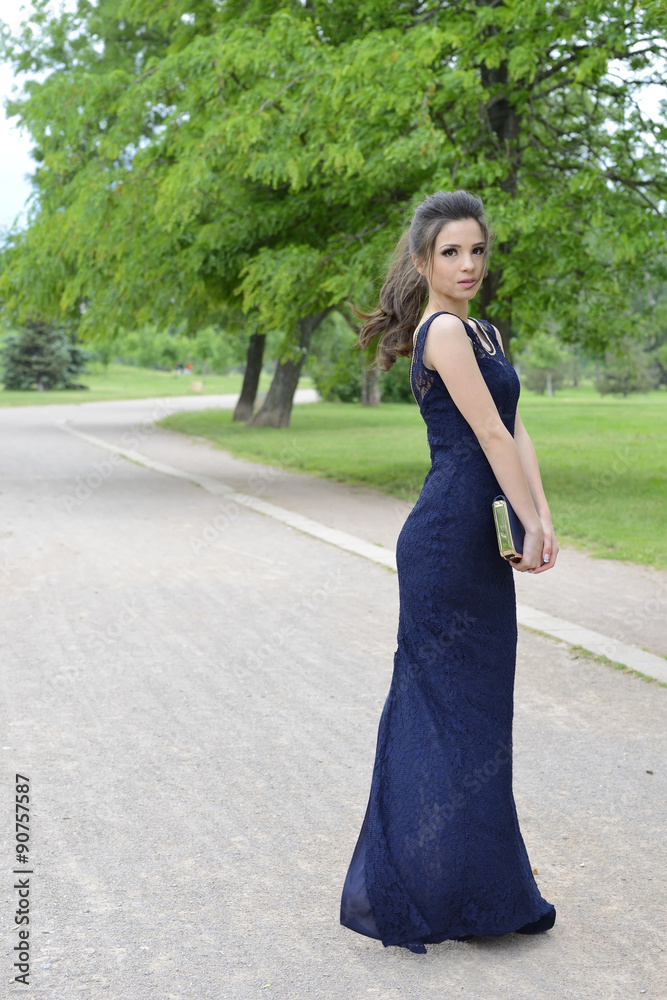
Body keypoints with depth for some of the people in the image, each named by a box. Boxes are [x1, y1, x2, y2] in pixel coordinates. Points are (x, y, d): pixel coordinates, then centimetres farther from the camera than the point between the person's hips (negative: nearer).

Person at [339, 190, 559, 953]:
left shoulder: (484, 333, 17)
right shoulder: (444, 332, -12)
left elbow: (517, 432, 10)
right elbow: (491, 436, -15)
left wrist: (543, 518, -1)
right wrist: (533, 526, -11)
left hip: (477, 545, 10)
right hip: (447, 540, -9)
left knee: (458, 708, 15)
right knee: (456, 710, -2)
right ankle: (450, 892, 9)